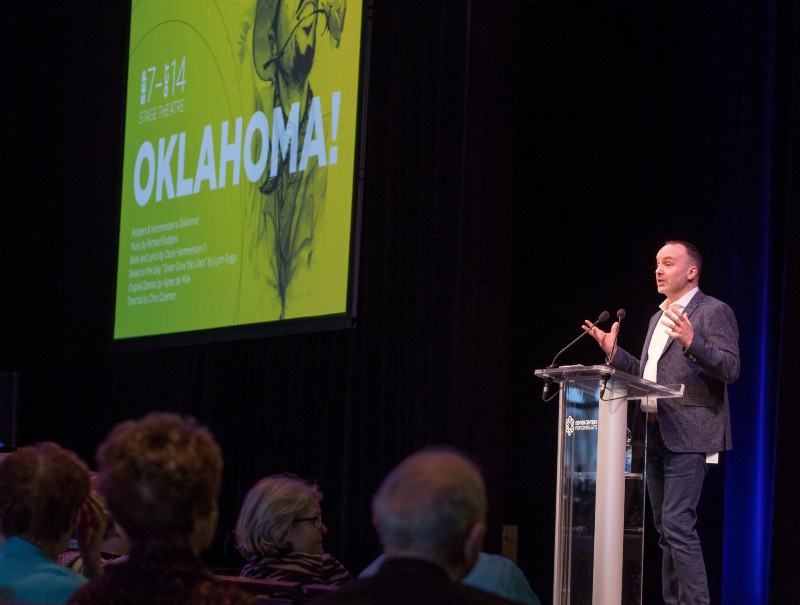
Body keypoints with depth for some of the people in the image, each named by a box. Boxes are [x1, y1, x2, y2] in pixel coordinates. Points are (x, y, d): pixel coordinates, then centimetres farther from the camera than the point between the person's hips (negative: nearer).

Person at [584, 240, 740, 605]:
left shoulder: (714, 312, -3)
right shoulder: (658, 318, 21)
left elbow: (730, 369, -14)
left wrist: (691, 342, -27)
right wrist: (613, 352, 13)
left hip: (688, 436, -8)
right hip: (656, 435, 8)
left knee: (677, 523, -17)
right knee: (666, 529, 9)